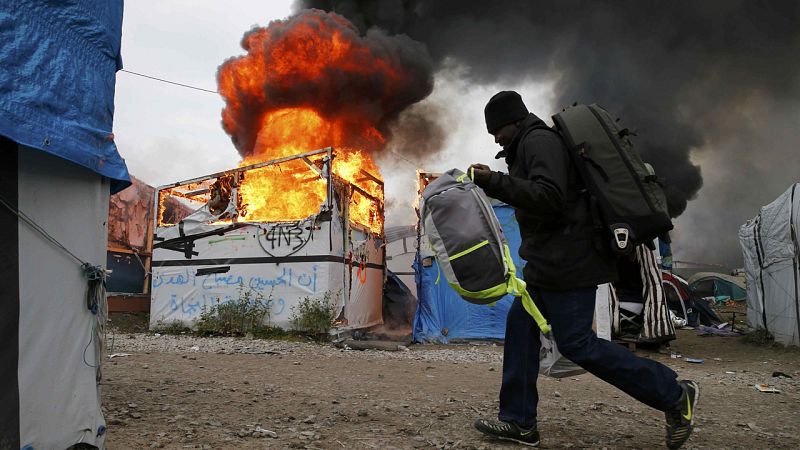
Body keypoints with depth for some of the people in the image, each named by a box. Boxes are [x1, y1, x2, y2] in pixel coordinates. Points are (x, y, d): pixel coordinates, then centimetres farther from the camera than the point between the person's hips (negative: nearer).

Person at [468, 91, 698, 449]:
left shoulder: (539, 141, -12)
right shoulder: (530, 146, 20)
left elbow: (548, 196, -26)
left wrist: (494, 182, -25)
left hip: (567, 261, -11)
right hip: (549, 262, 11)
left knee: (577, 344, -8)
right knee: (520, 326, 7)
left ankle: (674, 395, 5)